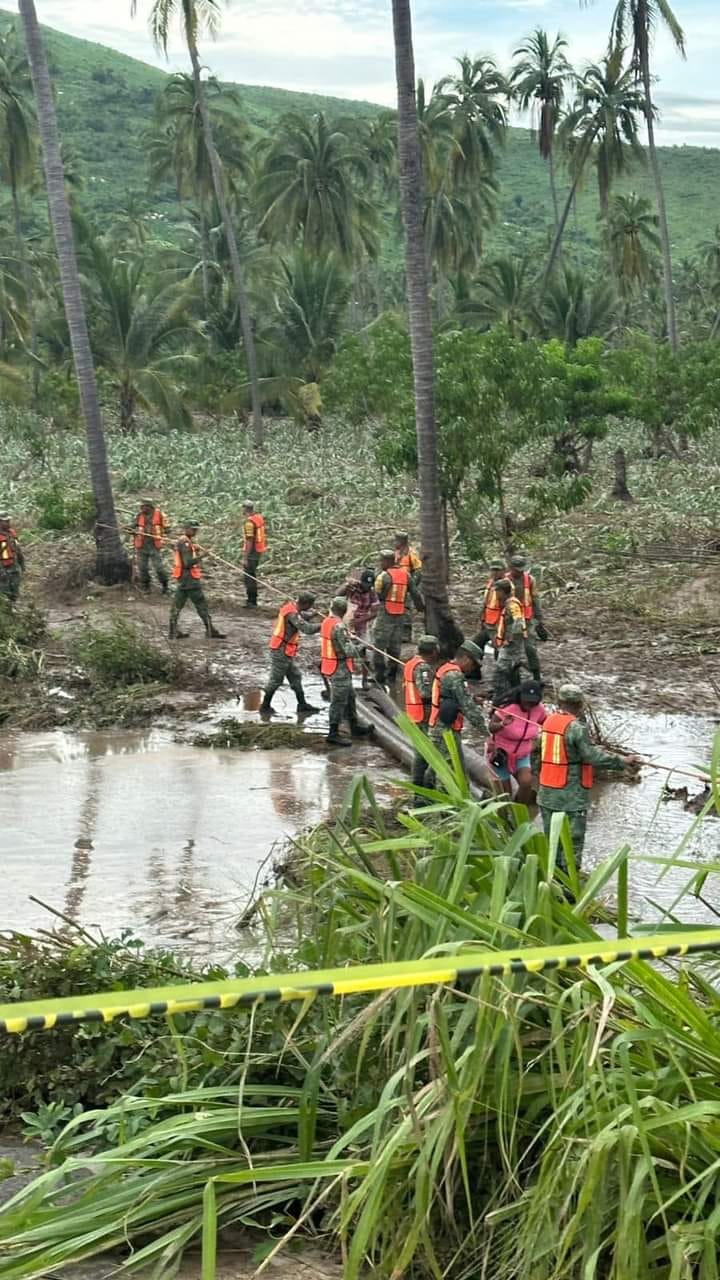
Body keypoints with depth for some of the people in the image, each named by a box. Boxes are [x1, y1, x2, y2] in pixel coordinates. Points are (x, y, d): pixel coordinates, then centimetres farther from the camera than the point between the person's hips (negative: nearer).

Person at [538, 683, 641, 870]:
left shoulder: (549, 721, 6)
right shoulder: (576, 728, -18)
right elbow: (593, 757, -20)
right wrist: (623, 762, -13)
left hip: (547, 794, 7)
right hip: (571, 797, -7)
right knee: (573, 840, 1)